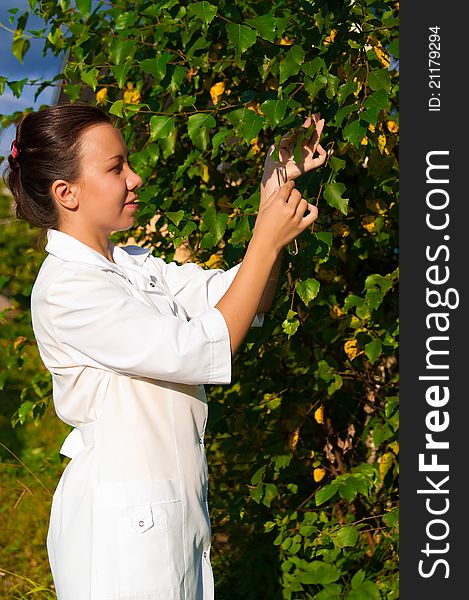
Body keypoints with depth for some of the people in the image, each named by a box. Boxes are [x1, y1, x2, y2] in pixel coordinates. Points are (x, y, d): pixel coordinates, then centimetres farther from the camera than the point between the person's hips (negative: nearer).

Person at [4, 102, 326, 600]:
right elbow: (202, 350, -22)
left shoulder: (132, 264, 9)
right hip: (118, 519, -8)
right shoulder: (64, 289, -18)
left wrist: (277, 188, -3)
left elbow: (237, 297, 5)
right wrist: (267, 242, -17)